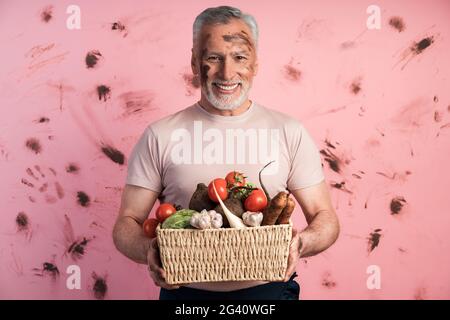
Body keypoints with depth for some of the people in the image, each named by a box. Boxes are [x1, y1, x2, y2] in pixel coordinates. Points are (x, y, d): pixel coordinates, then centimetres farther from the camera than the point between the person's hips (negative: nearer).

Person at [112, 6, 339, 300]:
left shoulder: (290, 133, -3)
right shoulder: (160, 136, -4)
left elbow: (325, 217, 0)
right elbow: (127, 222, -1)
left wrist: (301, 243, -21)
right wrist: (149, 250, -23)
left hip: (268, 287, 1)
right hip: (185, 290, 0)